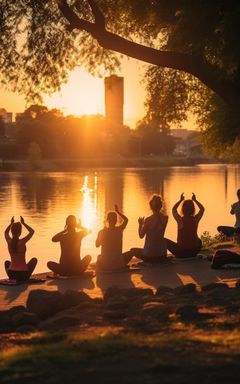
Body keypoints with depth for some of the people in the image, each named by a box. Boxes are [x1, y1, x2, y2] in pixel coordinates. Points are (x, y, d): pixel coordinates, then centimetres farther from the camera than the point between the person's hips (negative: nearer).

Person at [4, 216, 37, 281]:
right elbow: (32, 231, 2)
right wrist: (23, 223, 5)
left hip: (11, 273, 3)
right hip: (23, 274, -3)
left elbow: (6, 232, 20)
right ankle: (25, 278, 20)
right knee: (34, 260, 26)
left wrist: (11, 223, 19)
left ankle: (12, 278, 21)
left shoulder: (9, 242, -6)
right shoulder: (22, 242, -16)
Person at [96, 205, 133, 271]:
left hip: (105, 265, 2)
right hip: (119, 264, -1)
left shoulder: (102, 232, -7)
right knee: (130, 253, 27)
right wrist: (118, 211, 30)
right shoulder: (119, 230, -6)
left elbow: (97, 245, 14)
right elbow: (126, 220, 17)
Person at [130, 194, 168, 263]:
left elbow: (141, 236, -5)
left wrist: (140, 224, 9)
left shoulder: (148, 220, -16)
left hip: (149, 254, -6)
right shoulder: (165, 218, -3)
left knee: (133, 250, 22)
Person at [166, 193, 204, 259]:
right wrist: (195, 200, 23)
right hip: (194, 252, 3)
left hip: (181, 252, -2)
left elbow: (174, 209, 13)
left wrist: (180, 200, 20)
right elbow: (202, 209, 18)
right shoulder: (195, 219, -5)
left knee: (166, 241, 17)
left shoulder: (180, 219, -10)